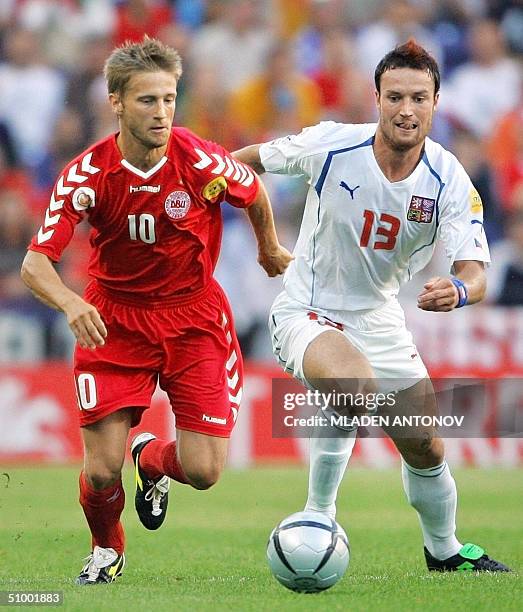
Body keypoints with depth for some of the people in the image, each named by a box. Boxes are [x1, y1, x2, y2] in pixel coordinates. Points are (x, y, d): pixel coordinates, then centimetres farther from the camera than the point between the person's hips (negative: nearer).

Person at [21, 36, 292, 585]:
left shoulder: (202, 162, -17)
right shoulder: (87, 175, -18)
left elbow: (254, 193, 6)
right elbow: (35, 263, -21)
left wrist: (270, 250, 24)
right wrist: (71, 303, -42)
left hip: (195, 318, 1)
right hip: (113, 321, -1)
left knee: (203, 471, -8)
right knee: (102, 469, -10)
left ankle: (153, 460, 30)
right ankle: (106, 551, 25)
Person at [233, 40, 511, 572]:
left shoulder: (449, 180, -14)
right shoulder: (331, 145, -19)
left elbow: (475, 272, -21)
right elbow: (247, 160, -1)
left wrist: (458, 290, -42)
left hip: (379, 321, 4)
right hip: (306, 313, -4)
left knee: (427, 450, 7)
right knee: (354, 387, -35)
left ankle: (444, 550, 36)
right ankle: (317, 519, -16)